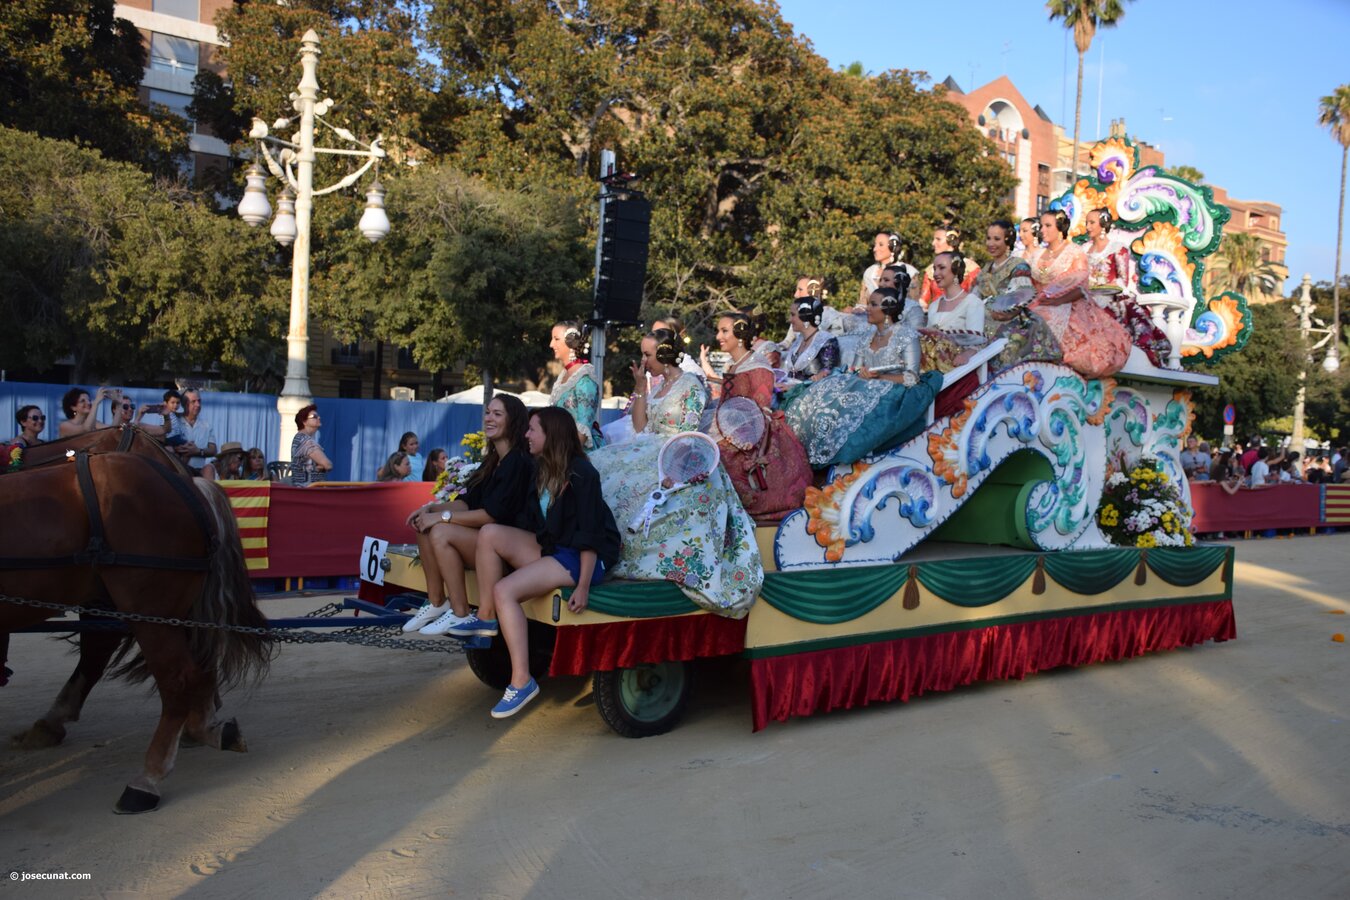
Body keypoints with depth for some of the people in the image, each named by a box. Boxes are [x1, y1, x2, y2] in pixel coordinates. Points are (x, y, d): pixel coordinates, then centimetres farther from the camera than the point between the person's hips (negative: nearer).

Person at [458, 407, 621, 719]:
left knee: (505, 590, -25)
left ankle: (522, 682, -22)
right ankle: (485, 619, -5)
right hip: (549, 547, 9)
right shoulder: (541, 470, 10)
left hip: (579, 559, -8)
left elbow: (590, 534, -20)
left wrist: (583, 587, -24)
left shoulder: (581, 474, -16)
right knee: (491, 533, -9)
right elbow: (535, 524, 15)